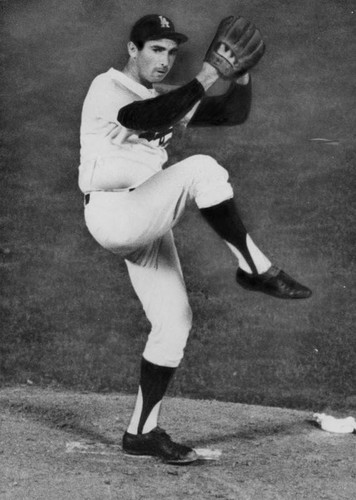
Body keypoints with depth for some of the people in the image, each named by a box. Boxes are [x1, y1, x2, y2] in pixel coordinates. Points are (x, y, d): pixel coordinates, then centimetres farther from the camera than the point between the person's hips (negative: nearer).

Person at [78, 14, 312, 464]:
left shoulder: (168, 99, 17)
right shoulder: (107, 89, -7)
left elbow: (234, 113, 10)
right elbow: (149, 118, -29)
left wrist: (242, 76, -7)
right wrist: (205, 77, -31)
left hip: (147, 223, 8)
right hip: (112, 213, -8)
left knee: (174, 321, 4)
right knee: (201, 170, -26)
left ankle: (142, 431, 11)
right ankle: (254, 268, -20)